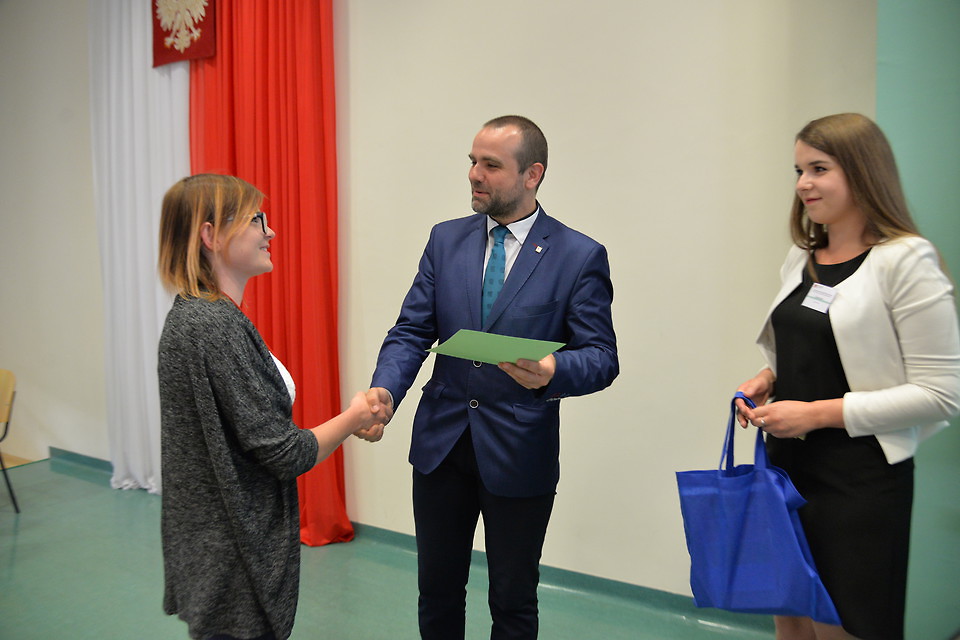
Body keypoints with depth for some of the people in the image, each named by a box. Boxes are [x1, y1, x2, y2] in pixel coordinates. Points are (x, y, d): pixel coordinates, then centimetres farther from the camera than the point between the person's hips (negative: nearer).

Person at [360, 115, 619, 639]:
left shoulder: (580, 256, -8)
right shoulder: (446, 240, 3)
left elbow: (602, 357, -10)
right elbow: (410, 332, 0)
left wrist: (553, 372, -32)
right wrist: (384, 391, -18)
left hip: (519, 453, -3)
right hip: (440, 440, 4)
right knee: (437, 590, 18)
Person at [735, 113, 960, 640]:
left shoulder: (907, 261, -11)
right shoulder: (801, 257, 8)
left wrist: (819, 413, -18)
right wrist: (767, 381, 0)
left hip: (861, 478, -6)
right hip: (786, 462, 6)